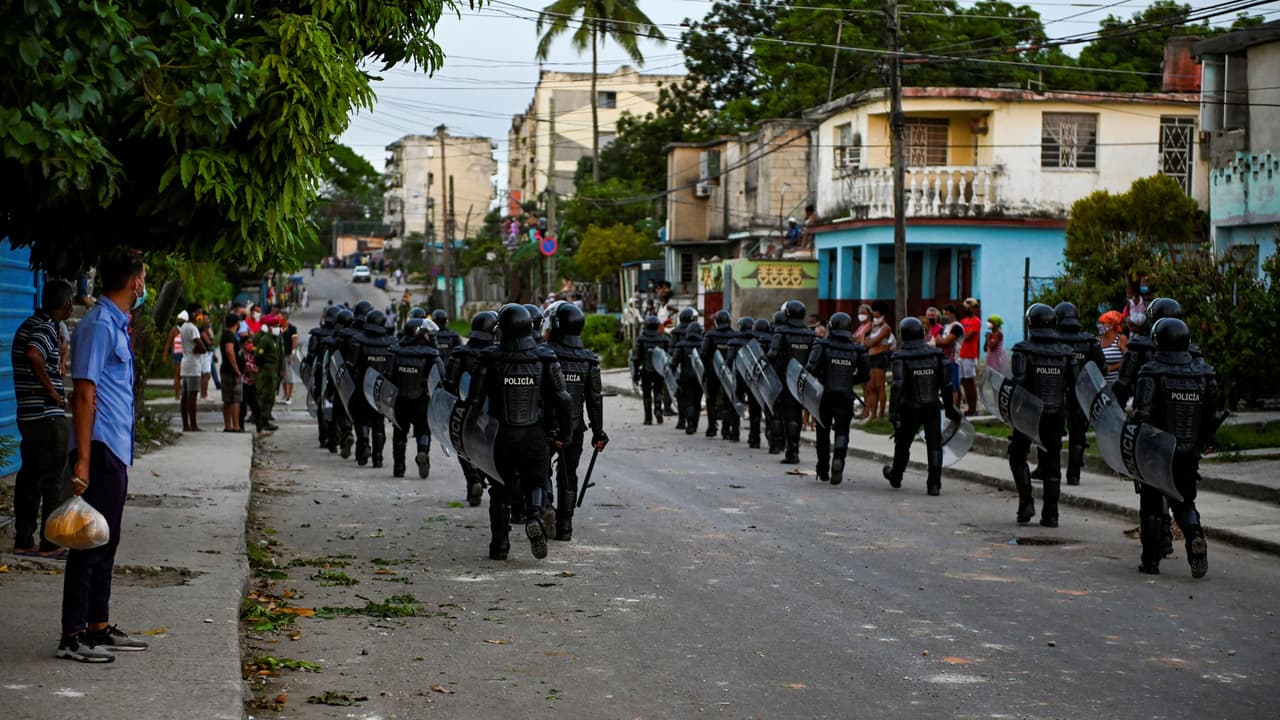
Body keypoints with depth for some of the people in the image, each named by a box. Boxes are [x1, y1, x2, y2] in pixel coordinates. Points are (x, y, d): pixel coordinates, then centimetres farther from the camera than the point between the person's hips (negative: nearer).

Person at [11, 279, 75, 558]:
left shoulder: (28, 325, 14)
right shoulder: (47, 328, -15)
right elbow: (33, 355, -34)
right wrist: (51, 388, -23)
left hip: (27, 415, 9)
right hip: (49, 417, -9)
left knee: (29, 477, 12)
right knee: (54, 480, -2)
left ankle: (23, 541, 16)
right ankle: (50, 544, 2)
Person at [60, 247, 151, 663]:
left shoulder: (117, 325, 17)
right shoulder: (99, 325, -14)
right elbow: (84, 394, -19)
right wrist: (82, 460, -23)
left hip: (116, 451, 10)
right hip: (100, 449, -10)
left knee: (106, 542, 14)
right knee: (90, 542, -7)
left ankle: (99, 628, 21)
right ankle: (73, 636, -3)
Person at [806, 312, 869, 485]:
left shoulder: (822, 345, -6)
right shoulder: (856, 350, 2)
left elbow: (812, 367, -17)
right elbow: (865, 374, 7)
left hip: (824, 395, 0)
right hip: (846, 396, 0)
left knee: (823, 432, 14)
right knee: (842, 432, 2)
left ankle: (823, 471, 22)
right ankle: (838, 458, -27)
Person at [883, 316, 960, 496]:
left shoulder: (901, 358, -11)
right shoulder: (935, 355, 0)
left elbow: (898, 386, -20)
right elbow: (945, 384, 4)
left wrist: (894, 412, -21)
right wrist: (949, 408, 13)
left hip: (909, 409, -2)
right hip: (932, 408, 2)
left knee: (902, 444, 17)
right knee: (934, 444, 3)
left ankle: (896, 476, 36)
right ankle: (934, 483, -7)